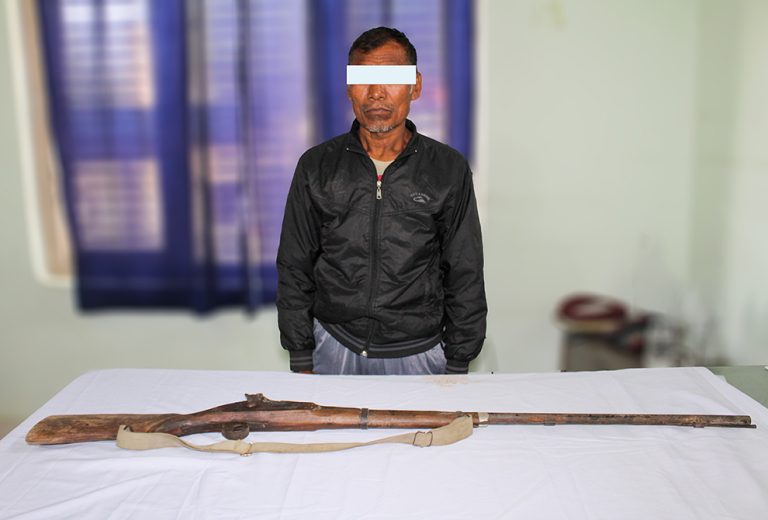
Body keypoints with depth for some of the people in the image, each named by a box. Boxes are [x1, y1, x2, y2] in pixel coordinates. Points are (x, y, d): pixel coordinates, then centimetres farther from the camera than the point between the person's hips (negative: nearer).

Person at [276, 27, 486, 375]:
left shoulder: (448, 169, -4)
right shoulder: (316, 166, -2)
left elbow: (465, 277, 0)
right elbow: (294, 270, 2)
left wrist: (458, 366, -1)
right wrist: (301, 362, 0)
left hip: (419, 353, 0)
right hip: (334, 348, 1)